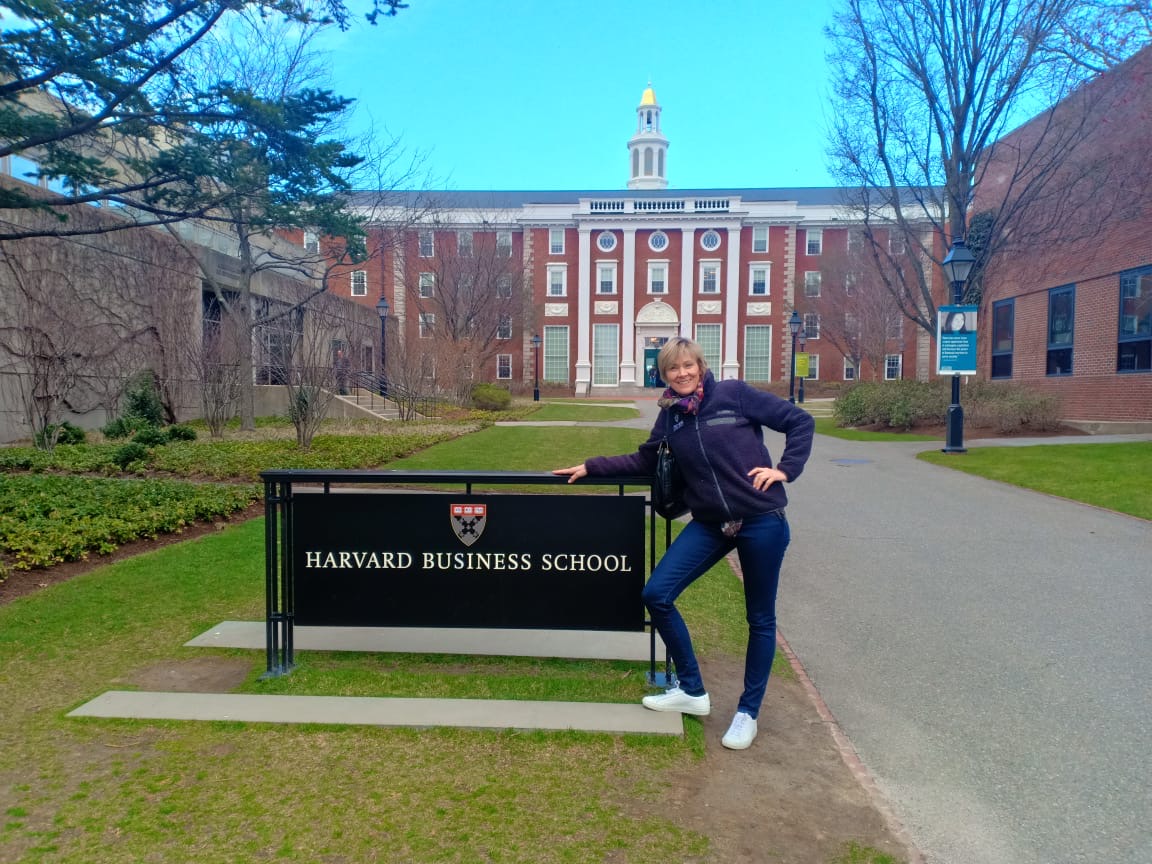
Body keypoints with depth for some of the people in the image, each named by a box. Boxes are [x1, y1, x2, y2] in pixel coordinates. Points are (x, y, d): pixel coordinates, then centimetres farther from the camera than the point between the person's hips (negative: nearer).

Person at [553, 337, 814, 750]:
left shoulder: (734, 394, -8)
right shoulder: (670, 416, 6)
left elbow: (800, 421, -2)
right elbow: (644, 460, 14)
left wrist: (785, 468, -11)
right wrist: (590, 467, 10)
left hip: (761, 522, -4)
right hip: (709, 524, 5)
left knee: (760, 619, 9)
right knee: (656, 595, -4)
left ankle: (748, 712, 29)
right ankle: (692, 692, 15)